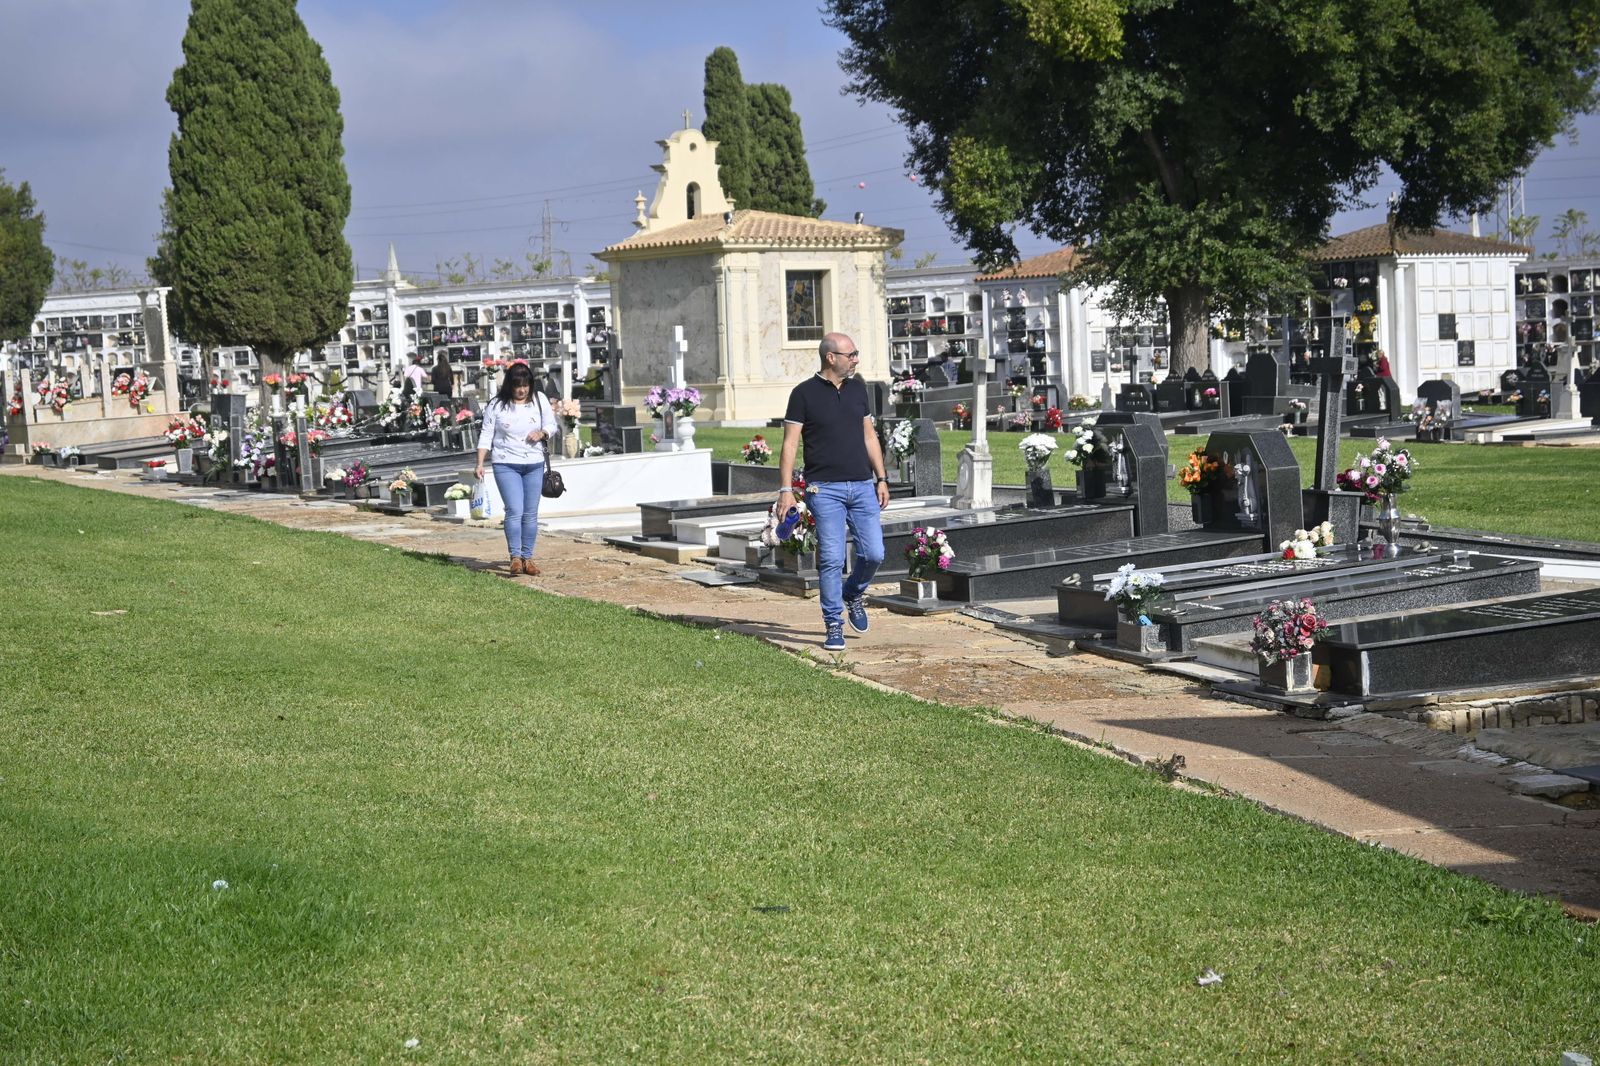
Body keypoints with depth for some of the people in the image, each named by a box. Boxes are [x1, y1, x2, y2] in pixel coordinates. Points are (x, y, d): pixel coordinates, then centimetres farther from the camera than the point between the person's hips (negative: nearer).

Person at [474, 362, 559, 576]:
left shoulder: (540, 400, 4)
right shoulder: (496, 405, -3)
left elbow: (552, 426, 11)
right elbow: (486, 435, 0)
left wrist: (542, 433, -12)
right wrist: (480, 464, -7)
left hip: (534, 464, 3)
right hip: (506, 464, -3)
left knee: (531, 513, 5)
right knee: (515, 511, -14)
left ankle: (527, 558, 12)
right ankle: (515, 557, -9)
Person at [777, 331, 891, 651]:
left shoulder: (857, 388, 12)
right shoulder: (805, 393, -3)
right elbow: (790, 443, -5)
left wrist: (881, 478, 12)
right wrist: (785, 489, -12)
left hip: (862, 486, 5)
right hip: (825, 489, -4)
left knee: (874, 554, -1)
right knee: (832, 559, -6)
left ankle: (853, 595, 28)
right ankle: (834, 626, 4)